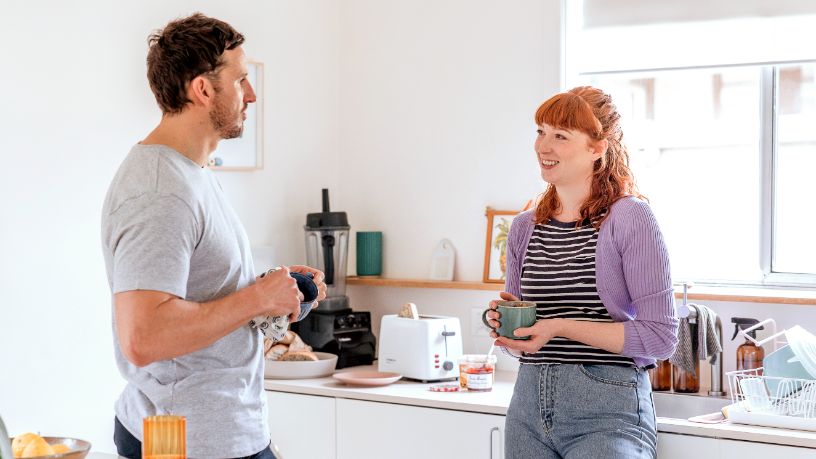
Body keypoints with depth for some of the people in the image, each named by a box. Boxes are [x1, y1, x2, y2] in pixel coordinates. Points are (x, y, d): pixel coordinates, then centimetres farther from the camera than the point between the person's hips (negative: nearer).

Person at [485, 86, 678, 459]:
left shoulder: (630, 218, -8)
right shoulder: (524, 228, 10)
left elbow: (660, 337, -13)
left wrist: (562, 327, -18)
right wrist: (505, 323, -4)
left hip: (608, 411, -5)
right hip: (530, 405, 6)